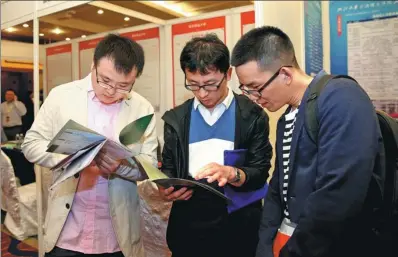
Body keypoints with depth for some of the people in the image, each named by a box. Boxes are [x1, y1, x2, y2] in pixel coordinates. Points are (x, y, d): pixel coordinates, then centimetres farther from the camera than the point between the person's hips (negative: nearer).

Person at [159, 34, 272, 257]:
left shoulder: (252, 115, -4)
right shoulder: (176, 118, 5)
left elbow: (260, 173, -7)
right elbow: (168, 167, 9)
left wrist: (231, 173, -25)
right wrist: (166, 188, -12)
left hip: (238, 228, -2)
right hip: (187, 227, 3)